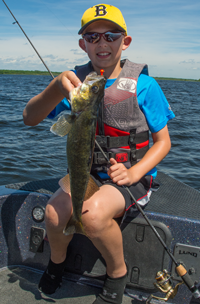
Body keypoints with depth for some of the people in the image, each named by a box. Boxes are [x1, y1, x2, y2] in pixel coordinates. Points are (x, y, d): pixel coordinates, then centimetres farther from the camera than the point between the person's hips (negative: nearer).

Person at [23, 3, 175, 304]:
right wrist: (56, 89, -30)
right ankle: (57, 260, 13)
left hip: (132, 176, -3)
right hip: (87, 172, 3)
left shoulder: (143, 85, -7)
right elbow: (29, 118, -10)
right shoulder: (76, 80, 0)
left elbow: (163, 141, -2)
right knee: (54, 211, -25)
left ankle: (118, 273, 2)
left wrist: (133, 173, -18)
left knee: (93, 213, -32)